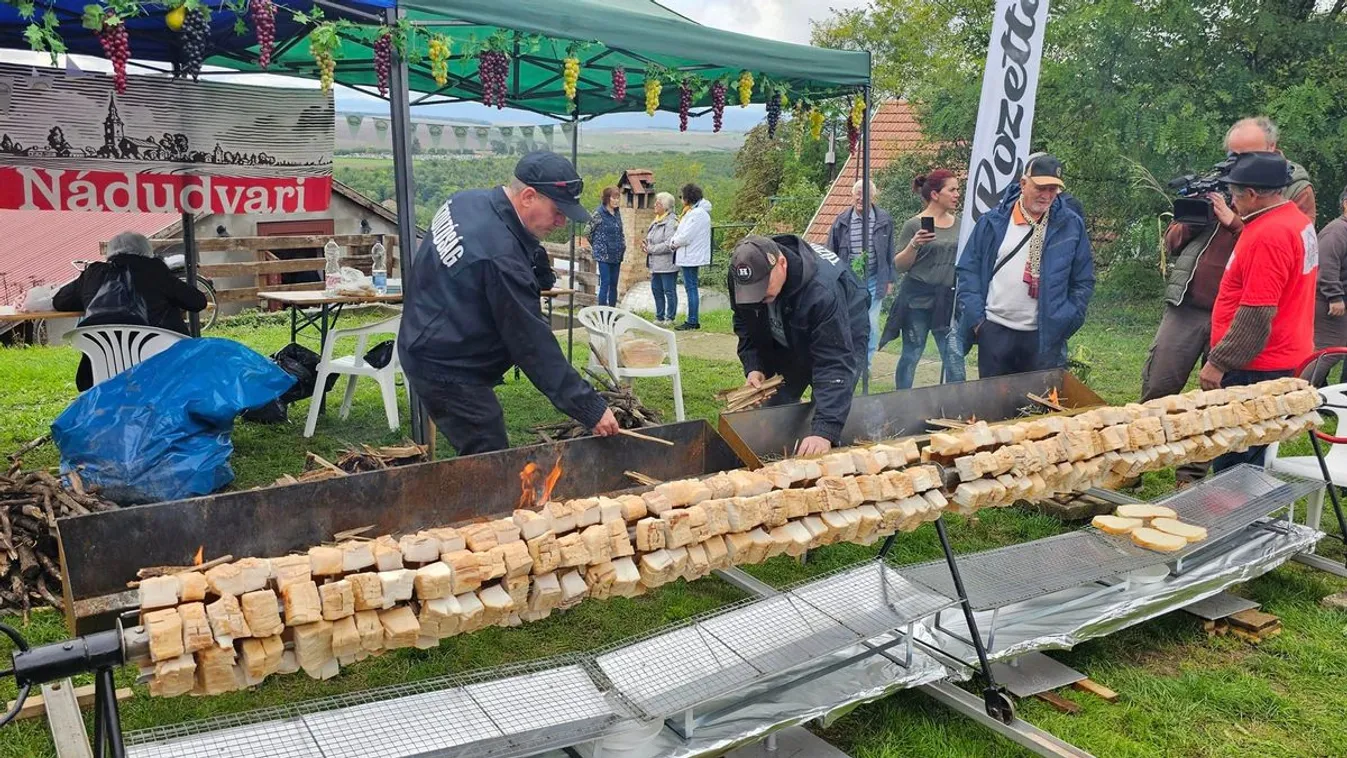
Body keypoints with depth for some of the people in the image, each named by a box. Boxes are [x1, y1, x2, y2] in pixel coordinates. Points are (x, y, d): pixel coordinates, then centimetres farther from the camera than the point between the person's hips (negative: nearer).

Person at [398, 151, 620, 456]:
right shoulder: (501, 257, -28)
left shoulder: (466, 200, 0)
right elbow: (533, 344, -25)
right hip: (448, 371, -10)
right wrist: (591, 409, -21)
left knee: (477, 459, 15)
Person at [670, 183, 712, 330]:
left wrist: (673, 241, -3)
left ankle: (692, 321, -2)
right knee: (690, 288, 13)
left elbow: (685, 237, -20)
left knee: (691, 288, -6)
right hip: (692, 256, 10)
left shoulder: (696, 214, -17)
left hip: (691, 257, -10)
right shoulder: (700, 211, 15)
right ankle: (693, 320, 19)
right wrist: (676, 241, 4)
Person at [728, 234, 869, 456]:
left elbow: (835, 363, -45)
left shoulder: (822, 291, -43)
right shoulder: (745, 277, -25)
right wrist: (753, 367, -21)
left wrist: (825, 431, -52)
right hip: (786, 341, 5)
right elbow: (746, 327, -5)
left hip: (842, 336, -5)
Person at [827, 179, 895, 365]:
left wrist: (889, 280, 5)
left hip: (874, 280, 0)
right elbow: (830, 252, 6)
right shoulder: (842, 220, -1)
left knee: (871, 324, 1)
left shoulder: (884, 219, -2)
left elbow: (890, 252, 5)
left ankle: (865, 363, 17)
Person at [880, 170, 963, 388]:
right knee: (911, 354, 6)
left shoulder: (959, 224, 9)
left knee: (954, 358, -2)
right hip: (918, 298, -4)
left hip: (949, 299, 4)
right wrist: (914, 245, -20)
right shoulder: (914, 225, -4)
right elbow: (899, 266, -4)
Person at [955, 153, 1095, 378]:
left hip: (1045, 336, 0)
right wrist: (975, 317, -5)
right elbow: (967, 269, 4)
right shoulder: (993, 222, 3)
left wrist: (1064, 322, -3)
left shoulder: (1071, 225, 3)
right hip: (994, 331, 0)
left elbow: (1083, 281, 6)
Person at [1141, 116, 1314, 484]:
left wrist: (1233, 221, -16)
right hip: (1187, 305, 2)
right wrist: (1191, 220, -7)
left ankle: (1191, 477, 14)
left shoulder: (1297, 191, 2)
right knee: (1157, 388, 1)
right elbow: (1172, 243, 14)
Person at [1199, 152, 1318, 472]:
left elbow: (1257, 315, -24)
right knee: (1247, 458, 17)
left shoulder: (1269, 235, -21)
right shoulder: (1297, 219, 11)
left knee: (1233, 461, -5)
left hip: (1256, 371, -10)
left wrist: (1218, 363, -18)